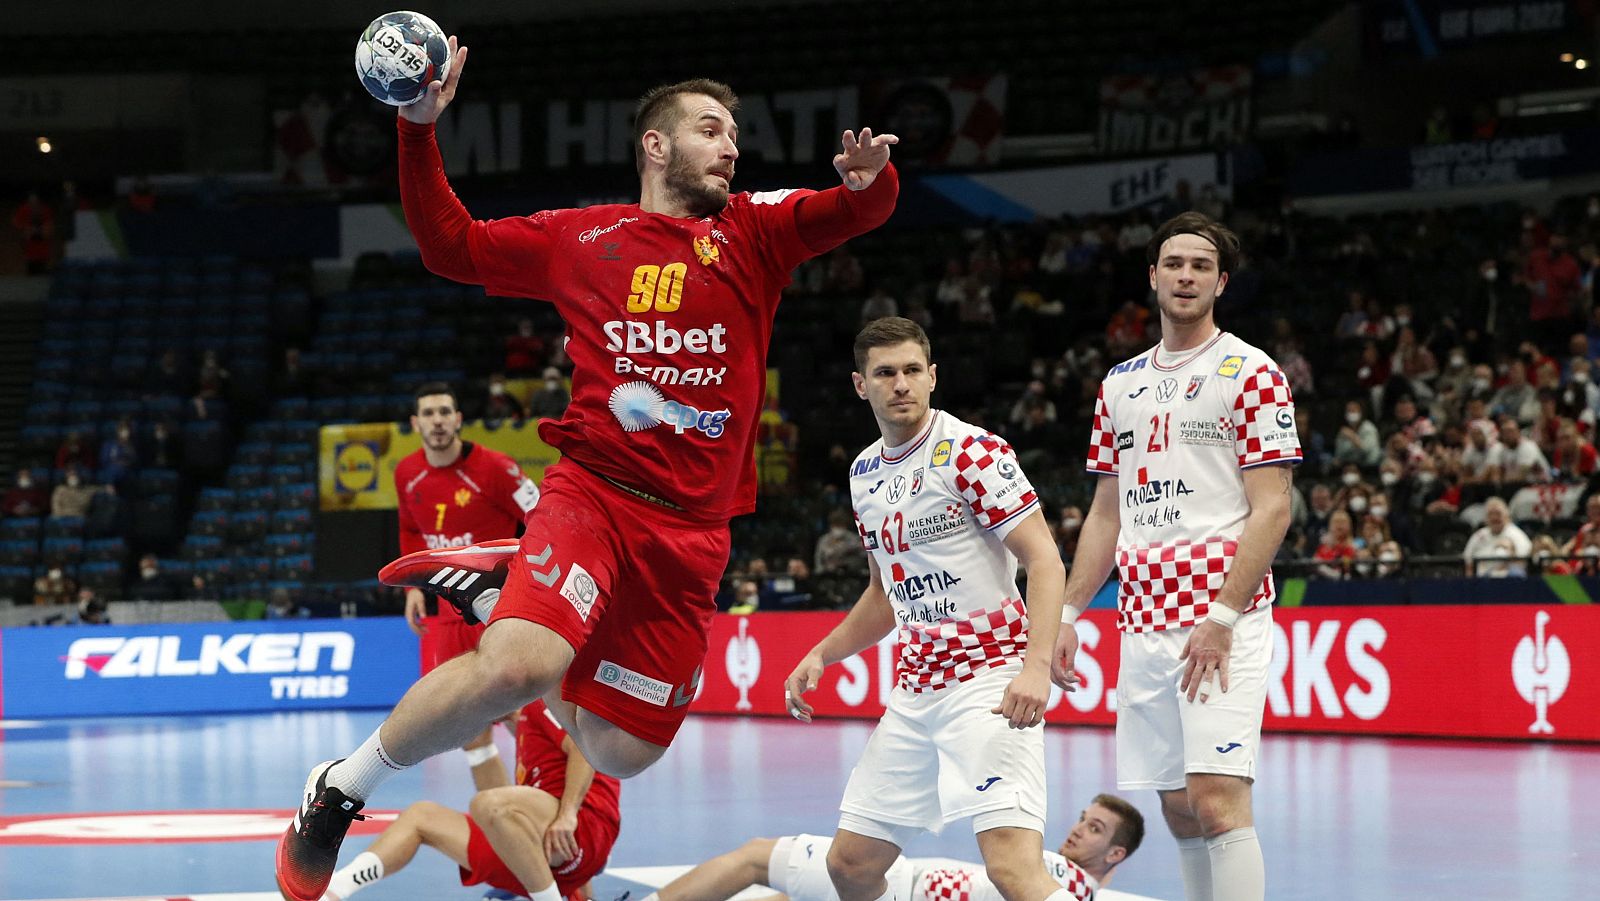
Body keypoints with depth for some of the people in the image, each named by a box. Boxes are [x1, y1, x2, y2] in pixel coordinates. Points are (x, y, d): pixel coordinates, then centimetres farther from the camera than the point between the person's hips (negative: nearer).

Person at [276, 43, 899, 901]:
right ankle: (340, 789, -9)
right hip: (593, 493, -3)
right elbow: (450, 246, 16)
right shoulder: (579, 237, 11)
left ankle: (496, 585, 28)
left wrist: (869, 179, -24)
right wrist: (419, 130, 4)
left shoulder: (754, 232, 12)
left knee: (618, 752, 6)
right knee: (517, 669, -30)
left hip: (693, 533, 3)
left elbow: (855, 212, 0)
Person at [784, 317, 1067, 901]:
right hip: (914, 691, 8)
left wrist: (1037, 664, -29)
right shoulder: (865, 474, 14)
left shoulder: (972, 452, -9)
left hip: (991, 676, -8)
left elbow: (1044, 559, -16)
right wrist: (821, 656, 15)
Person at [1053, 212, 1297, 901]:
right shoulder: (1121, 384, 17)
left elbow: (1272, 509, -8)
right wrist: (1068, 614, 12)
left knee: (1216, 798, -16)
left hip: (1222, 612, -6)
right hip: (1143, 622, 6)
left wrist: (1223, 617, -17)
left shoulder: (1250, 373, -2)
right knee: (1177, 808, 6)